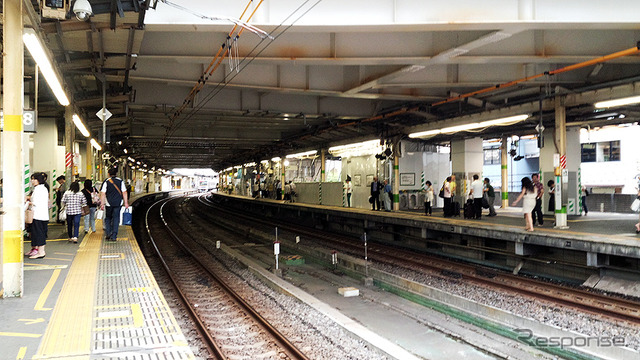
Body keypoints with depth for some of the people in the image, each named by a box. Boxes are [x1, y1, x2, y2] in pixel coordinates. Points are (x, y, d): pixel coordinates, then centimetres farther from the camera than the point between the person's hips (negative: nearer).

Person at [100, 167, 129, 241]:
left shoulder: (106, 182, -3)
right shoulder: (120, 181, 2)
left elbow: (103, 193, -6)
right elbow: (124, 192, 0)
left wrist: (102, 203, -3)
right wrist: (126, 202, 4)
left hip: (109, 204, -1)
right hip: (118, 203, 1)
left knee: (107, 218, 15)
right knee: (116, 219, 5)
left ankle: (108, 234, 1)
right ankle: (114, 236, 2)